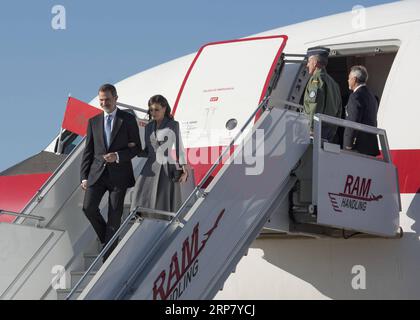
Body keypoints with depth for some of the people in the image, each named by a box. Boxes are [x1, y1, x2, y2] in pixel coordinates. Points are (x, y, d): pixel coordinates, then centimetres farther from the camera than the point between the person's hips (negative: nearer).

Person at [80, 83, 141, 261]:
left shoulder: (128, 119, 1)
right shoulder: (93, 121, 10)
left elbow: (136, 147, 1)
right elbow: (88, 151, 11)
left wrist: (118, 156, -16)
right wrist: (84, 176, 4)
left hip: (119, 173, -3)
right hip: (97, 172, 3)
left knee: (114, 215, -1)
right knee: (88, 207, -13)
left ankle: (108, 256, 6)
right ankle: (105, 236, 13)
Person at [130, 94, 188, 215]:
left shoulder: (173, 125, 3)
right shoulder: (148, 127, 13)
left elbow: (179, 147, 2)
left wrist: (184, 169, -9)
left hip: (168, 170, -3)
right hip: (151, 169, 3)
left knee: (165, 207, -5)